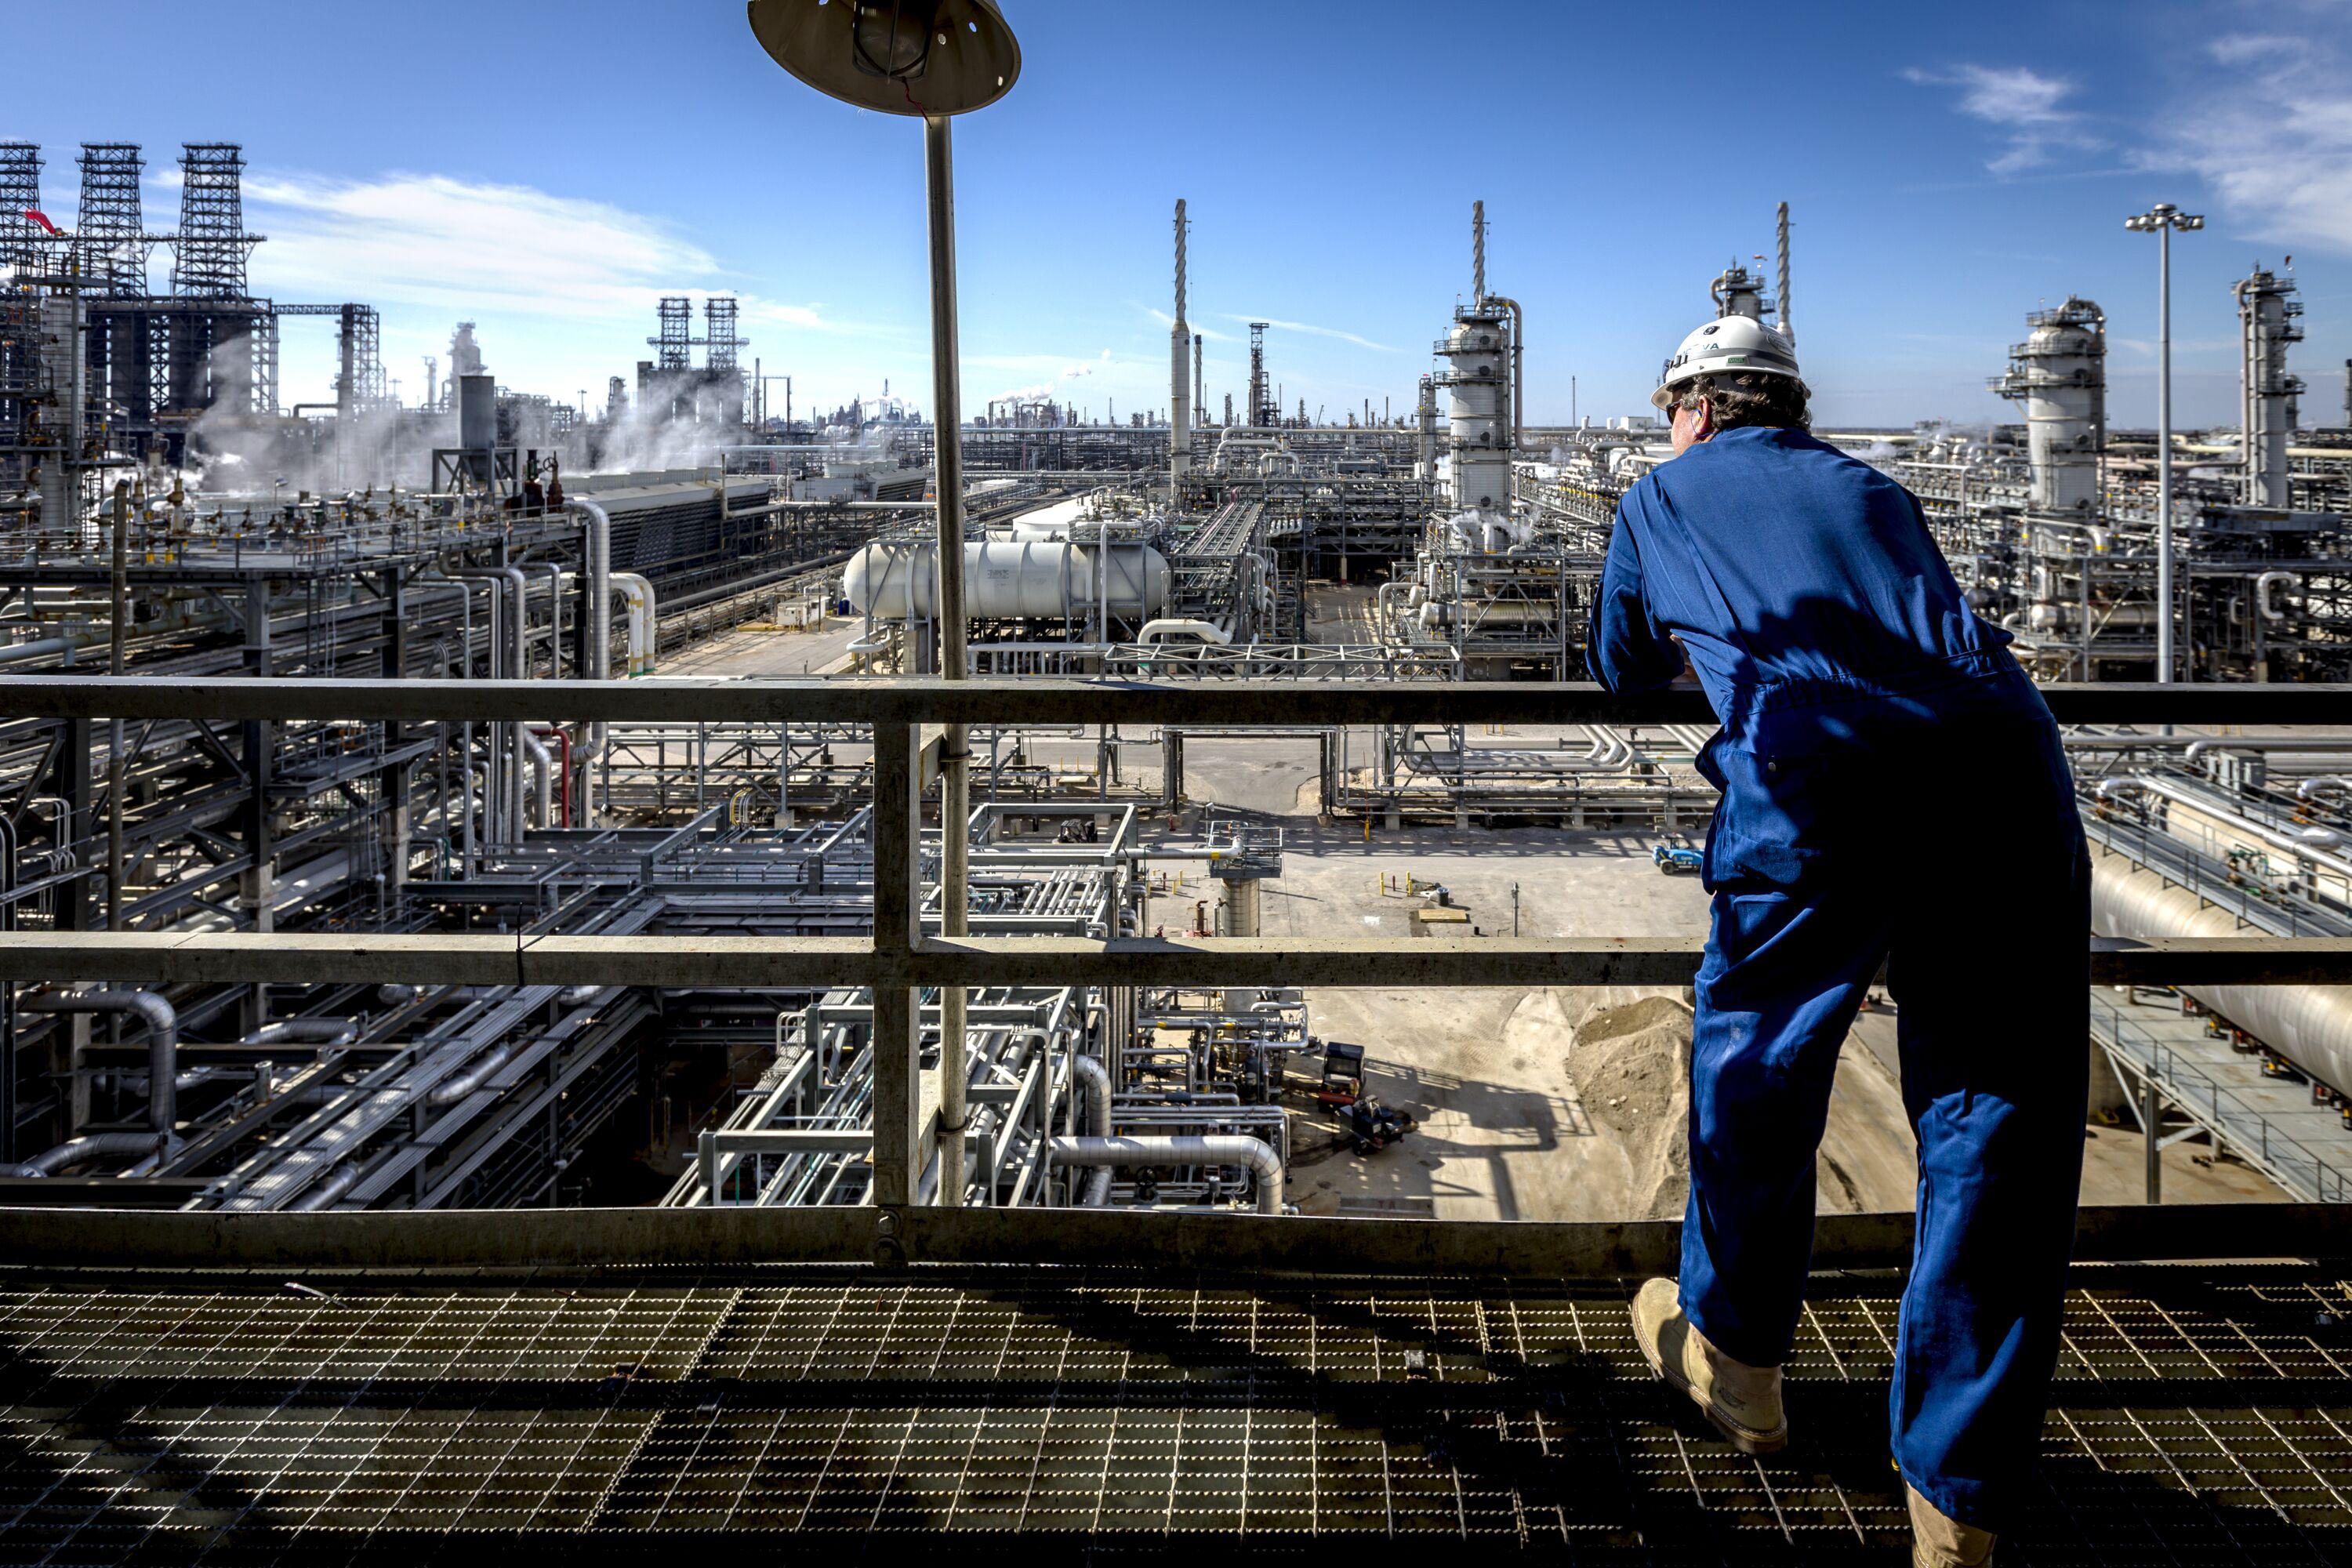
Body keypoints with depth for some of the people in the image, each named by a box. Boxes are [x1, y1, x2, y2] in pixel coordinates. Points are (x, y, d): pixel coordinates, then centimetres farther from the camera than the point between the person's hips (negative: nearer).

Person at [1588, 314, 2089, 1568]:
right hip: (2004, 762, 4)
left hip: (1818, 774, -3)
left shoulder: (1663, 497, 26)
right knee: (1993, 1129, 7)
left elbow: (1625, 672, 39)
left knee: (1754, 1065, 18)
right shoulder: (1870, 490, 32)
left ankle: (1735, 1356, 37)